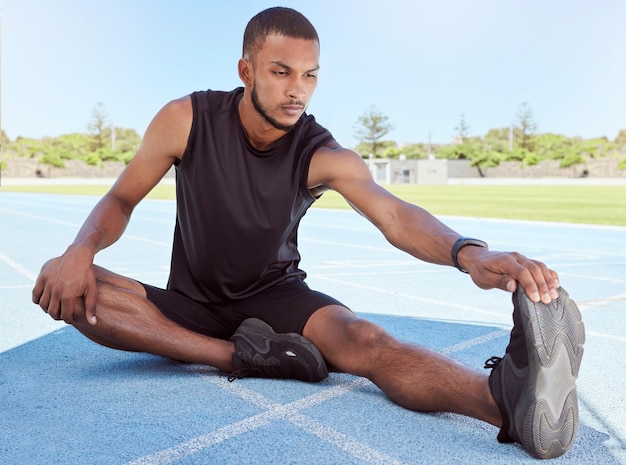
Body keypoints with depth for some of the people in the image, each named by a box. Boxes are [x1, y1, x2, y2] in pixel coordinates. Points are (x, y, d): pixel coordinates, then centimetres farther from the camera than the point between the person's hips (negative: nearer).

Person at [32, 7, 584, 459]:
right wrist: (80, 250, -27)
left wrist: (467, 251, -52)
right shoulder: (186, 120, -12)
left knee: (360, 338, -34)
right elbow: (121, 199, -4)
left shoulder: (322, 155, -14)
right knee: (67, 285, -25)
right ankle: (244, 356, -31)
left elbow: (392, 214, -30)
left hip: (275, 298, -1)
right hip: (192, 304, 2)